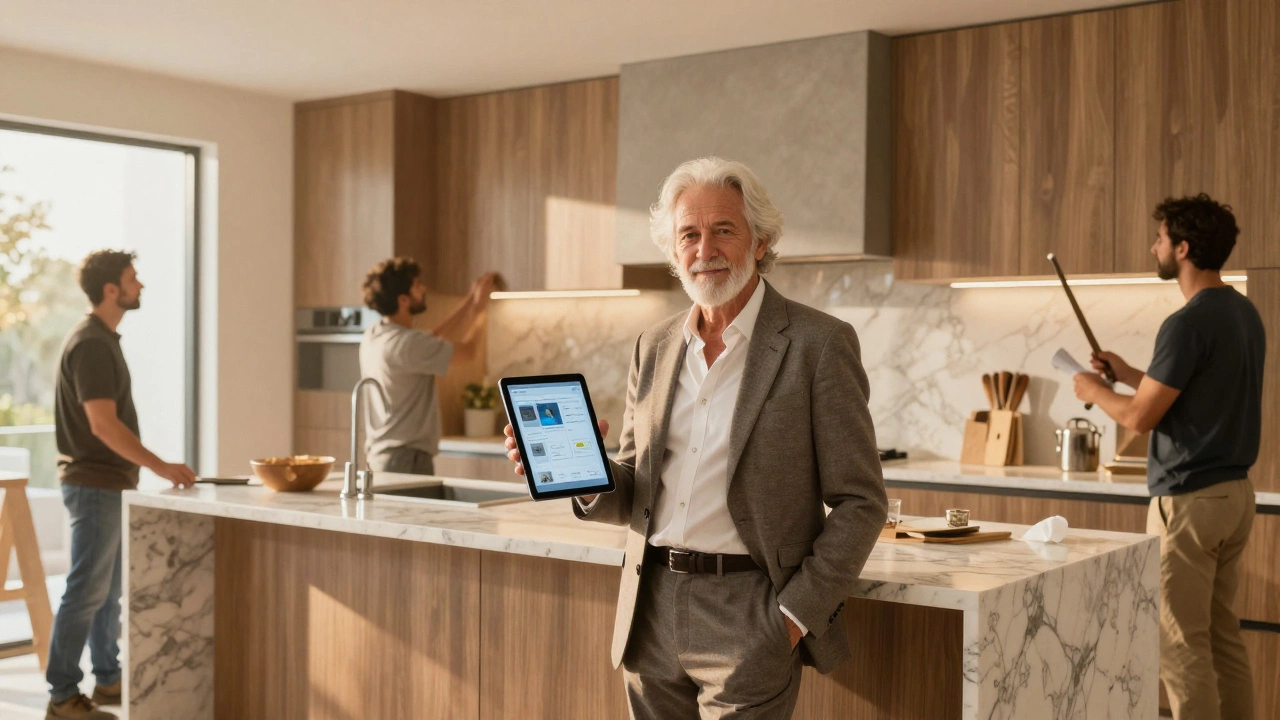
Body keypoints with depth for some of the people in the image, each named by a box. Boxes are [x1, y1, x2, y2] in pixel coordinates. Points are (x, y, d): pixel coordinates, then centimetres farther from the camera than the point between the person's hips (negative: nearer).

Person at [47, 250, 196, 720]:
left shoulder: (103, 339, 14)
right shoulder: (90, 344, -17)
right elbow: (102, 423, -23)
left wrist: (152, 468, 18)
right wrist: (161, 467, -22)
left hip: (111, 483, 10)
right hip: (95, 484, -10)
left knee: (109, 588, 15)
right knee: (87, 591, -5)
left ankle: (109, 681, 25)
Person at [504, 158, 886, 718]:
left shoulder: (818, 344, -5)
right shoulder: (654, 348, 10)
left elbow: (859, 502, -5)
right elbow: (633, 497, 14)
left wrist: (796, 615, -11)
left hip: (747, 611, -5)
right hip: (651, 613, 5)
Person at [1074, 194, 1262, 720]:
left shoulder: (1189, 323, -18)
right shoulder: (1245, 313, 11)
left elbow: (1141, 417, -16)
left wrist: (1094, 392, 2)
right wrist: (1131, 375, 20)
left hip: (1188, 499, -9)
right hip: (1235, 492, 9)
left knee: (1180, 645, -2)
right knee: (1222, 635, 15)